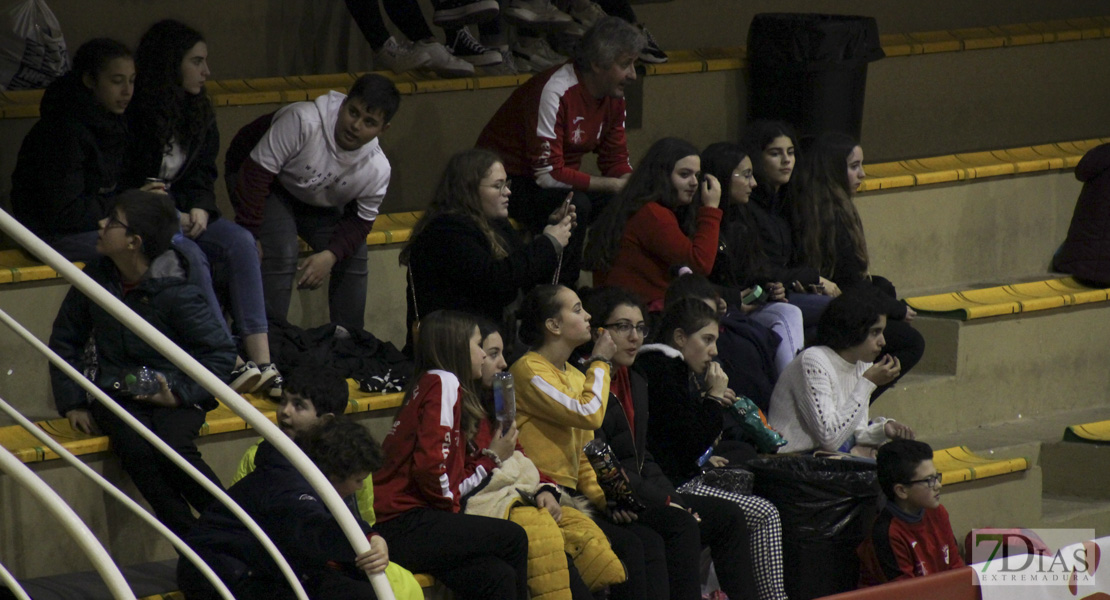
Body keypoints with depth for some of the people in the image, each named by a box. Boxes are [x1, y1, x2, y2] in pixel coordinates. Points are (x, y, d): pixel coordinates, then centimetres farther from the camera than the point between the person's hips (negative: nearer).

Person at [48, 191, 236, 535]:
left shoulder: (176, 293, -12)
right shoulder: (95, 279, 1)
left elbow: (221, 352, -7)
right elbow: (65, 340, 15)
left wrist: (181, 394, -17)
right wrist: (72, 403, 7)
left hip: (170, 393, -3)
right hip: (116, 394, 3)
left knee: (174, 449, -35)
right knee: (136, 449, -31)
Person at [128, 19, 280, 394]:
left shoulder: (198, 112, 8)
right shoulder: (133, 113, -14)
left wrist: (200, 207, -7)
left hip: (179, 212, 6)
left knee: (240, 242, -20)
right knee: (188, 253, -33)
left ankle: (260, 360, -26)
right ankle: (229, 363, -32)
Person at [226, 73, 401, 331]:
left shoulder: (377, 170, -22)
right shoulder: (303, 121, -39)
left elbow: (360, 220, -8)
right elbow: (258, 171, -34)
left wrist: (331, 256, -26)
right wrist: (249, 235, -33)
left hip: (316, 205, 5)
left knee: (355, 257, -5)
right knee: (282, 253, -27)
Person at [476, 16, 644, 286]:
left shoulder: (614, 97, -1)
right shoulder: (555, 92, -28)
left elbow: (617, 163, 5)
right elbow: (548, 175, -29)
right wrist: (614, 185, -25)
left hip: (558, 181, 8)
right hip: (510, 180, -8)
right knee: (575, 205, -34)